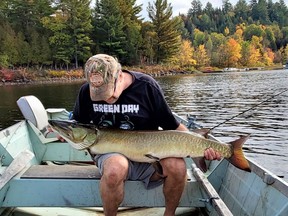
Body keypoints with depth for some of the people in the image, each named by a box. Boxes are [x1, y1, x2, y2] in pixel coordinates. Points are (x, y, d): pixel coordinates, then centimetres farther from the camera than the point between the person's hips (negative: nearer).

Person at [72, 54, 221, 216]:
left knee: (177, 166, -30)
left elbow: (173, 126, -3)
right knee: (115, 168, -37)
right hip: (111, 153, 0)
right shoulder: (87, 91, -5)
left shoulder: (147, 86, -10)